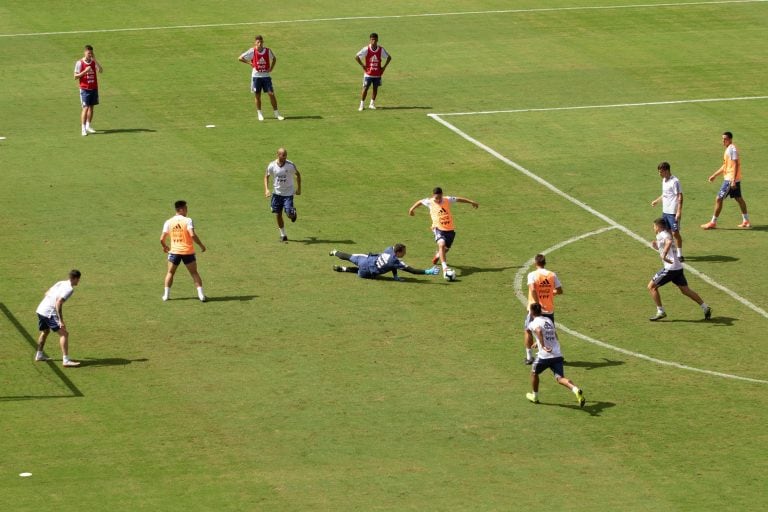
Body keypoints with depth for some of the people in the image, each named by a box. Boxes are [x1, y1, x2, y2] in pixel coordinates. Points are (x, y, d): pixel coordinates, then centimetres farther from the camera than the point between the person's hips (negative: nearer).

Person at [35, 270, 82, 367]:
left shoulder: (61, 283, 15)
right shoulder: (69, 289, -11)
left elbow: (47, 293, 23)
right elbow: (58, 303, -22)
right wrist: (61, 321, -22)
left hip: (40, 309, 9)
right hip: (49, 313, -9)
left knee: (45, 332, 30)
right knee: (64, 333, -8)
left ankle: (39, 355, 41)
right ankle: (66, 360, -15)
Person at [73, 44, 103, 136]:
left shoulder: (94, 62, 3)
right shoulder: (79, 63, -8)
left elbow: (101, 71, -12)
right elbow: (76, 76, -8)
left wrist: (95, 60, -17)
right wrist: (85, 71, -22)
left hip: (94, 88, 5)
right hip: (84, 89, -5)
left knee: (91, 107, 12)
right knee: (86, 108, -11)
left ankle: (88, 126, 25)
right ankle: (83, 128, -8)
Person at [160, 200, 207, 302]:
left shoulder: (168, 222, 1)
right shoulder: (187, 220, -10)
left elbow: (162, 239, 0)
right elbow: (192, 235, -21)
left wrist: (165, 246, 21)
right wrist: (201, 245, -8)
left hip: (174, 251, 2)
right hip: (188, 251, -2)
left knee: (170, 273, 16)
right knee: (194, 273, 8)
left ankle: (166, 295, 12)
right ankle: (201, 295, 3)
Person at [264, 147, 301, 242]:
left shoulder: (290, 165, -14)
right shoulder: (272, 166, -10)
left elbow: (298, 174, 3)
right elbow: (266, 177, 5)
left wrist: (299, 188, 4)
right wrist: (266, 189, -7)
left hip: (288, 193, -2)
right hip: (277, 193, 2)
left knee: (289, 214, -13)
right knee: (278, 215, 4)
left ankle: (293, 213, 26)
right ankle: (283, 235, 19)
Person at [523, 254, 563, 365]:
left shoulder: (532, 275, -9)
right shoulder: (552, 275, 1)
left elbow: (533, 289, -24)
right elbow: (560, 291, 3)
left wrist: (537, 305, -23)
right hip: (549, 309, 3)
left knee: (528, 331, 14)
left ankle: (529, 357, 12)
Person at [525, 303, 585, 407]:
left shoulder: (533, 323, -3)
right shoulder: (548, 320, 19)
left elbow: (539, 331, -28)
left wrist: (543, 346, -32)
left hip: (544, 355, -5)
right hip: (558, 354, 5)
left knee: (534, 372, 23)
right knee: (560, 378, -5)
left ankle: (535, 396, 37)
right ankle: (576, 389, -32)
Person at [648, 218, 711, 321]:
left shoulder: (662, 235, -8)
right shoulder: (667, 234, 21)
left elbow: (669, 242, -32)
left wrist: (664, 255, -37)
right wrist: (656, 246, 20)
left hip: (670, 268, -9)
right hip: (678, 267, 9)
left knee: (651, 286, 1)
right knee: (685, 290, 14)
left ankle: (660, 311, 2)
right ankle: (705, 308, 11)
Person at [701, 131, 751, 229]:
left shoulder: (732, 149, -15)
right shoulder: (728, 149, 16)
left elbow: (736, 165, -21)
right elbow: (725, 166, 24)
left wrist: (733, 180, -26)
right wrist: (714, 175, 25)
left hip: (730, 179, -10)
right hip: (735, 179, 10)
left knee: (719, 199, -6)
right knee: (739, 199, 15)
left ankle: (713, 223, -1)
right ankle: (746, 221, 20)